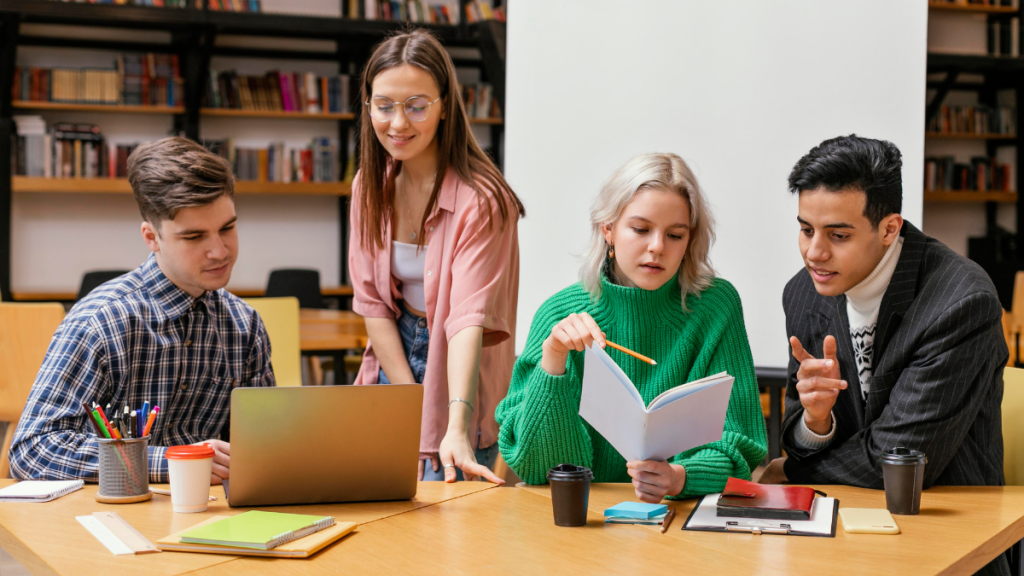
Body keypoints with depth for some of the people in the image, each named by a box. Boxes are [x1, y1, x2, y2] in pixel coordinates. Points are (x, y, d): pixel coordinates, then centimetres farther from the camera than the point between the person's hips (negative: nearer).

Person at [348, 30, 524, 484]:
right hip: (396, 359, 5)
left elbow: (469, 319, -30)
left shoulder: (480, 200, -22)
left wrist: (457, 431, -41)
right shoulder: (371, 186, -2)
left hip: (456, 365, -5)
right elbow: (372, 301, -2)